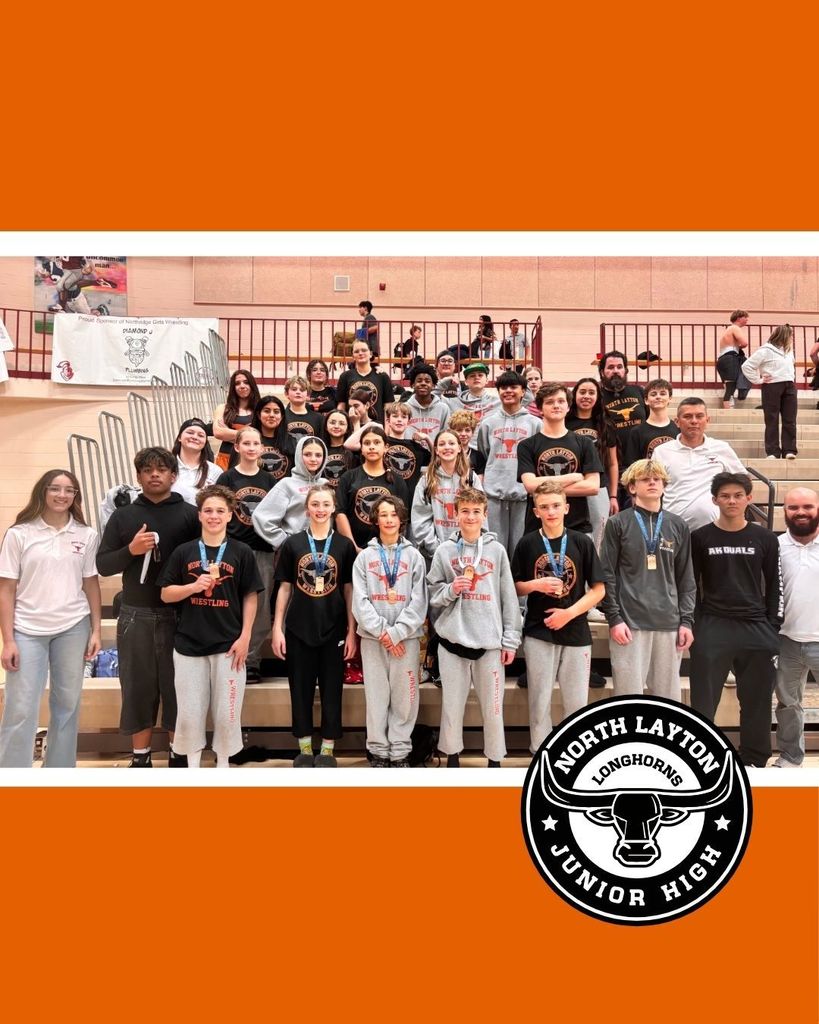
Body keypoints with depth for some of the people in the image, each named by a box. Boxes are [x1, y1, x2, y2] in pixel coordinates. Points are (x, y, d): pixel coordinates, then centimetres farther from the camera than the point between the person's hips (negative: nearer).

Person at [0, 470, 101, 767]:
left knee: (67, 705, 10)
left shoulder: (87, 535, 2)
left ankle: (60, 768, 24)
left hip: (73, 628, 2)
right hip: (28, 630, -2)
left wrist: (95, 631, 4)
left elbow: (91, 584, 7)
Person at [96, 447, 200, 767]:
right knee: (138, 685, 8)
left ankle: (178, 754, 21)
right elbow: (103, 564, 5)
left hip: (179, 615, -2)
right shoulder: (123, 516, 8)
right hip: (135, 616, 2)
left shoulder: (190, 514, 1)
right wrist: (130, 550, -13)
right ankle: (140, 757, 21)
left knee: (178, 685, 6)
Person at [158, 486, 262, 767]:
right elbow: (166, 594, 5)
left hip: (228, 644, -1)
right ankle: (193, 766, 23)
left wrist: (245, 637, -4)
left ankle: (223, 764, 23)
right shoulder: (183, 552, 3)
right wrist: (193, 586, -14)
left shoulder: (241, 552, 0)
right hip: (188, 644, 1)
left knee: (227, 712, 5)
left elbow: (250, 597, 2)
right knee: (189, 712, 7)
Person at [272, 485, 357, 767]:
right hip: (298, 629, 0)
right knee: (300, 691, 8)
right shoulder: (292, 544, 2)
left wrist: (352, 630, -2)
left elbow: (349, 590, 2)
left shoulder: (344, 545, 1)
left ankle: (327, 751, 19)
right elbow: (284, 588, 4)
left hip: (333, 629, 0)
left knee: (331, 691, 6)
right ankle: (305, 750, 22)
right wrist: (277, 628, -1)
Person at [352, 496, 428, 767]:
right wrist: (381, 631, -12)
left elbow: (418, 601, -3)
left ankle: (400, 751, 14)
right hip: (372, 637, 0)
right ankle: (378, 750, 16)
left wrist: (396, 633, -12)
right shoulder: (365, 556, 7)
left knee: (405, 696, 2)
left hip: (406, 637, 0)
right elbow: (360, 600, -1)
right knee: (376, 696, 5)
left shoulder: (414, 556, 5)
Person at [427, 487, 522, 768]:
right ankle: (452, 757, 24)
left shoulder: (497, 550, 5)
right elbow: (432, 594, 7)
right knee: (452, 704, 8)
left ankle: (494, 760, 21)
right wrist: (451, 589, -13)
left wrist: (510, 639, 0)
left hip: (490, 641, 0)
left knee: (492, 706, 6)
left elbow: (509, 597, 4)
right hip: (452, 639, 0)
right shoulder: (444, 551, 5)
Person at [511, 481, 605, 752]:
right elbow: (515, 587, 6)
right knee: (539, 703, 6)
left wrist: (569, 613, -12)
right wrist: (536, 584, -14)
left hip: (576, 632, 0)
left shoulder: (582, 542, 0)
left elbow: (598, 589, 0)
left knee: (577, 703, 6)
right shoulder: (527, 543, 1)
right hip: (538, 632, 0)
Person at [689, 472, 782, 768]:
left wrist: (773, 627, 2)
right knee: (704, 699, 1)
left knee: (757, 698, 9)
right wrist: (691, 623, 0)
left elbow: (774, 585, 9)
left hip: (756, 628, 2)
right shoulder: (700, 538, 2)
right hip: (711, 628, -1)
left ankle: (753, 760, 23)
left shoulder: (765, 539, 5)